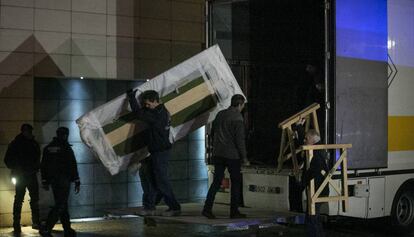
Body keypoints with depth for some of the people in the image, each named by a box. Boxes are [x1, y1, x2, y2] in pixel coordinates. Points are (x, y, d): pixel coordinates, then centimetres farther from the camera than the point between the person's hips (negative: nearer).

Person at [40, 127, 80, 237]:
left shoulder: (48, 148, 10)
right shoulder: (66, 148, -10)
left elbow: (43, 166, 13)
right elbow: (73, 166, -11)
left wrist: (44, 181, 19)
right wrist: (77, 182, -6)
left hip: (53, 180, 7)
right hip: (64, 180, -7)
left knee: (62, 204, 14)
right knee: (60, 205, -7)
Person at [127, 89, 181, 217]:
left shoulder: (157, 114, -21)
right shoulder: (162, 111, 11)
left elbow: (139, 113, -22)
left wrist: (131, 97, -10)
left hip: (161, 152, -10)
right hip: (157, 152, 10)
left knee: (162, 181, -4)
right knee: (151, 179, 13)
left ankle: (174, 207, 2)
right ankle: (149, 207, 18)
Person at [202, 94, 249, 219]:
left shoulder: (220, 114, 9)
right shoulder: (237, 118, -12)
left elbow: (212, 132, 16)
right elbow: (240, 139, -14)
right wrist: (244, 157, -7)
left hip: (218, 154, 6)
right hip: (232, 155, -6)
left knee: (216, 181, 8)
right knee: (236, 182, 6)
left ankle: (207, 208, -1)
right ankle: (234, 211, 9)